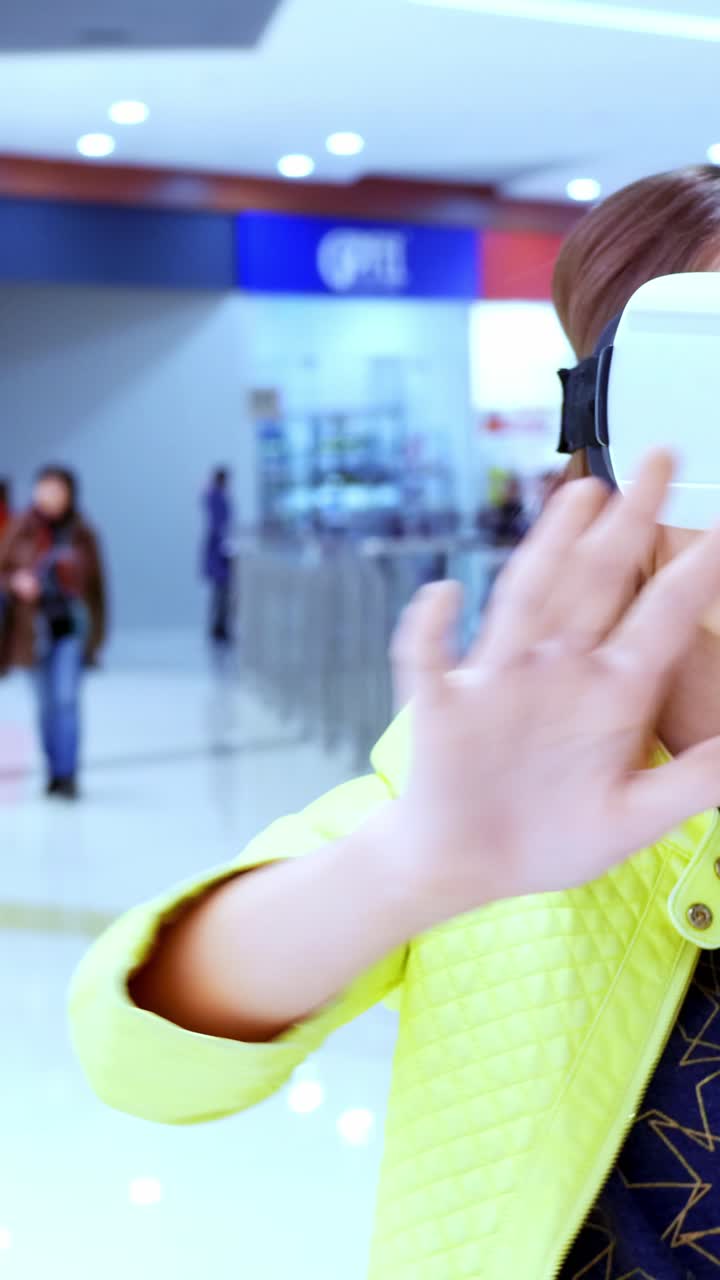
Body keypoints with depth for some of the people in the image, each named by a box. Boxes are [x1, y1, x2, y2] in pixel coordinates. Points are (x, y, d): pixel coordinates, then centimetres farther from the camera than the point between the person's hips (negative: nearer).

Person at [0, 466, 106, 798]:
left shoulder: (81, 534, 0)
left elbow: (95, 583, 5)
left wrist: (96, 633, 4)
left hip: (71, 625, -1)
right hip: (35, 628, 1)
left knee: (67, 698, -12)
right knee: (46, 703, 8)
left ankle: (67, 774, -10)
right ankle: (54, 772, 19)